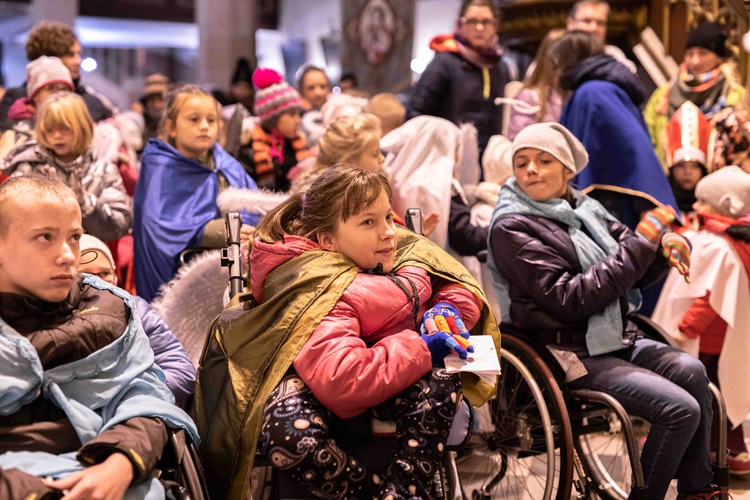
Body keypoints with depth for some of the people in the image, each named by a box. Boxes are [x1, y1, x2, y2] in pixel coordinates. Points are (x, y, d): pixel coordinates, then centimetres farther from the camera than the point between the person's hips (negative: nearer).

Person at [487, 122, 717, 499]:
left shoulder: (584, 209, 10)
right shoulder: (511, 228, -11)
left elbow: (637, 273, 14)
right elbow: (570, 299, -20)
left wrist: (665, 244, -10)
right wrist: (640, 244, -19)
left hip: (616, 339, 7)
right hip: (567, 352, -6)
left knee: (691, 370, -16)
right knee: (681, 409, -18)